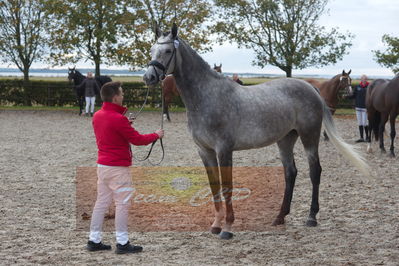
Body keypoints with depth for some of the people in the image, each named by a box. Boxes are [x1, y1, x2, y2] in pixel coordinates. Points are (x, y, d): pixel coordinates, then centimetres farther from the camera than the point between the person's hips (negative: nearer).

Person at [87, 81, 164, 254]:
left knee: (102, 202, 12)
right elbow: (137, 139, -13)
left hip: (102, 165, 8)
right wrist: (156, 135, 2)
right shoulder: (118, 119, -19)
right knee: (122, 204, -1)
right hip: (118, 168, -8)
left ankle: (94, 241, 14)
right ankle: (122, 243, 2)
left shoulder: (97, 116, 7)